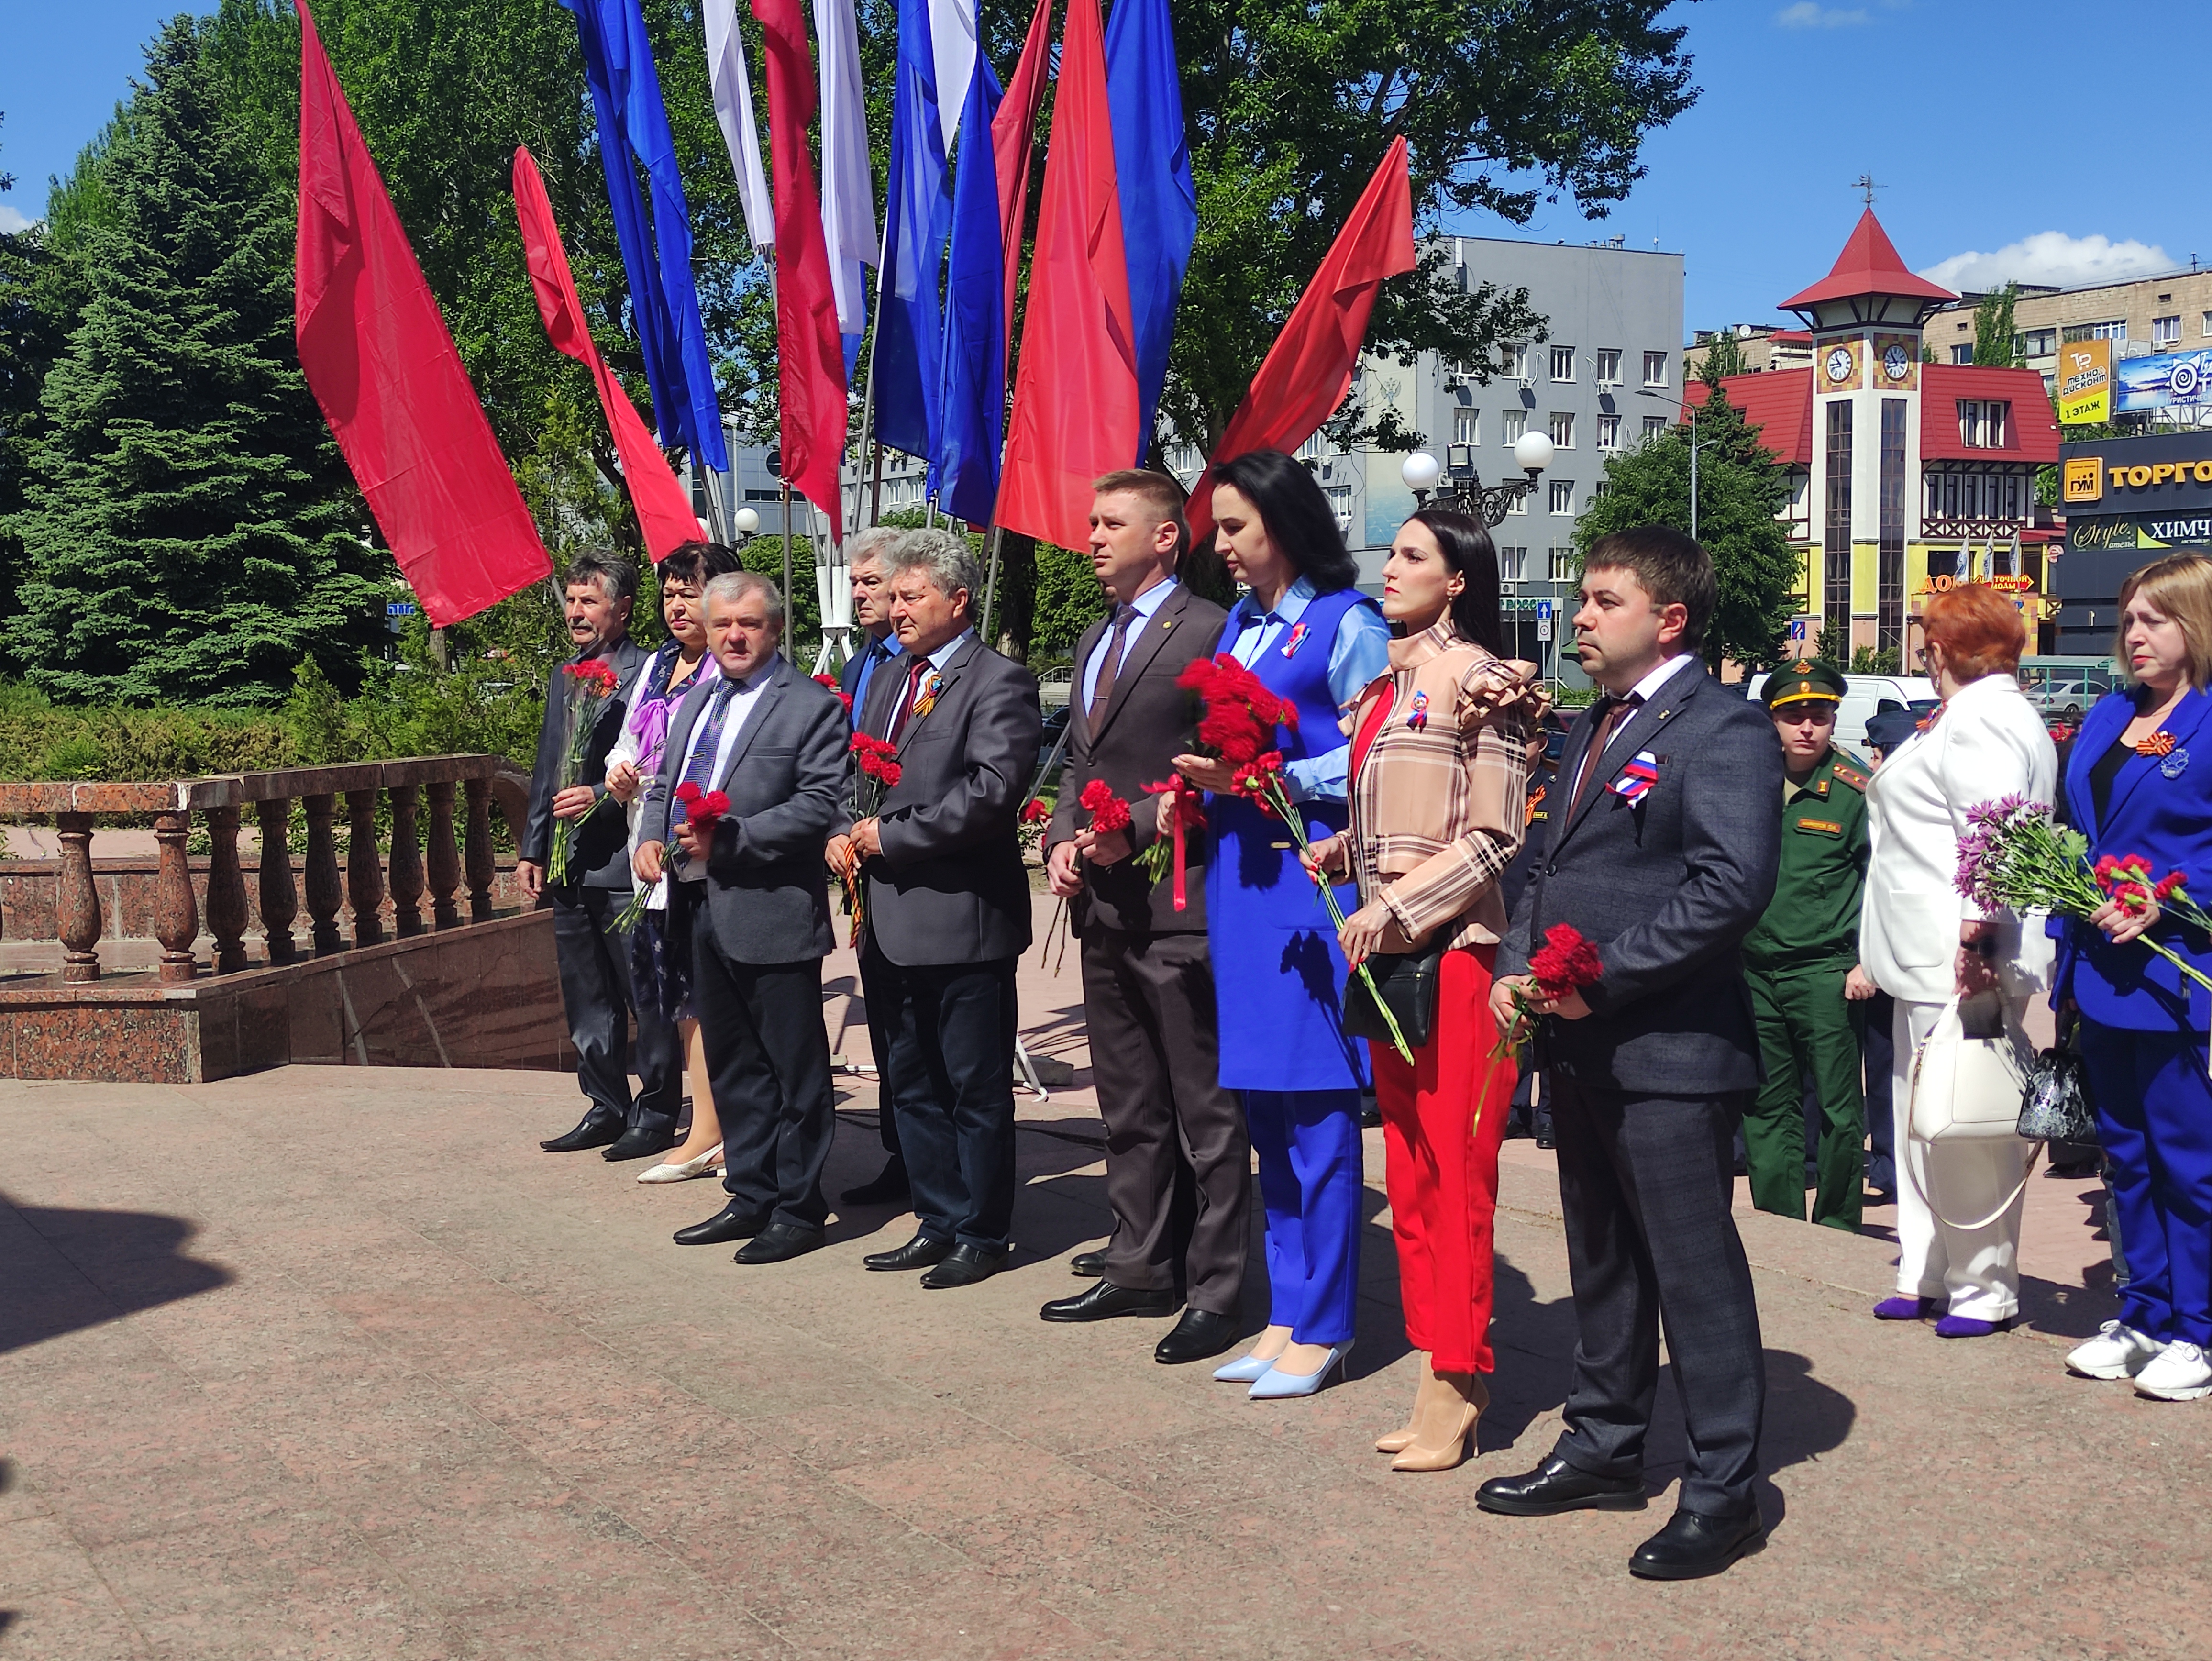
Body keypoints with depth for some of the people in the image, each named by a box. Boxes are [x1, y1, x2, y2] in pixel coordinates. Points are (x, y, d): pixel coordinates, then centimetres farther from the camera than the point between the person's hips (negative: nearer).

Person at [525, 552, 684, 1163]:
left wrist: (601, 796, -21)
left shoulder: (648, 674, -8)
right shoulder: (563, 677, 16)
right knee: (587, 1000, 14)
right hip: (571, 867, 8)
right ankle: (607, 1108, 24)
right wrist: (532, 849, 16)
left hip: (625, 864, -8)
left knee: (646, 997, 0)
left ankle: (656, 1114, 10)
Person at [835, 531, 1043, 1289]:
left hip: (963, 917, -9)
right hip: (893, 920, 9)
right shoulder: (890, 682, 16)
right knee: (913, 1084, 15)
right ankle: (938, 1223, 27)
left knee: (976, 1090, 2)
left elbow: (992, 791, -22)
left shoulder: (998, 683, -11)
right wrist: (844, 834, 1)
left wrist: (889, 835, -17)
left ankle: (981, 1235, 13)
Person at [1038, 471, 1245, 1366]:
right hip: (1105, 907, 9)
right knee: (1128, 1107, 17)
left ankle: (1215, 1292, 9)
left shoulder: (1207, 633, -10)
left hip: (1179, 903, -9)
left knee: (1206, 1113, 0)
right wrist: (1063, 838, 6)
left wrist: (1134, 829, -18)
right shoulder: (1096, 640, 18)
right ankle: (1139, 1268, 29)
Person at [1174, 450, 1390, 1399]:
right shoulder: (1240, 625, 16)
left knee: (1315, 1112, -2)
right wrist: (1199, 786, 4)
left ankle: (1321, 1326, 9)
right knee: (1262, 1107, 11)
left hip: (1310, 875, -8)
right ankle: (1287, 1313, 21)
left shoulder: (1346, 625, -7)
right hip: (1239, 875, 8)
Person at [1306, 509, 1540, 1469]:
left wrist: (1395, 910, -15)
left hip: (1455, 947, -8)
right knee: (1408, 1168, 10)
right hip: (1386, 948, 8)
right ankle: (1441, 1374, 18)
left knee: (1453, 1170, -4)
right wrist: (1340, 851, 4)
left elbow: (1497, 837, -13)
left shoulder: (1476, 680, -8)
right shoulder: (1388, 681, 15)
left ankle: (1454, 1394, 5)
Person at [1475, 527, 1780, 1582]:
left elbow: (1732, 884, -23)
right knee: (1601, 1260, 19)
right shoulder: (1592, 729, 18)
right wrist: (1517, 965, 4)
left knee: (1695, 1271, -1)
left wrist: (1605, 976, -21)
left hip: (1671, 1055, -9)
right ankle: (1605, 1448, 33)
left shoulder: (1723, 731, -12)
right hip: (1581, 1049, 9)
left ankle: (1723, 1491, 11)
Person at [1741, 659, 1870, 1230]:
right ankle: (1779, 1228, 19)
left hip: (1823, 970, -4)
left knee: (1839, 1107, 0)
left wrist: (1868, 961, -8)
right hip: (1753, 968, 4)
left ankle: (1838, 1230, 13)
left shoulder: (1854, 788, -5)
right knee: (1767, 1106, 10)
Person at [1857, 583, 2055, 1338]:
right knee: (1922, 1123, 15)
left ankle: (1985, 1289, 6)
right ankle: (1929, 1276, 23)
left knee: (1967, 1131, -4)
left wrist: (1975, 939, -29)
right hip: (1929, 964, 11)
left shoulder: (1980, 721, -14)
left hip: (1963, 965, -11)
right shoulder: (1973, 714, 19)